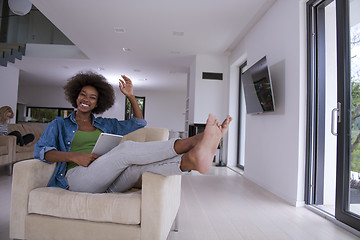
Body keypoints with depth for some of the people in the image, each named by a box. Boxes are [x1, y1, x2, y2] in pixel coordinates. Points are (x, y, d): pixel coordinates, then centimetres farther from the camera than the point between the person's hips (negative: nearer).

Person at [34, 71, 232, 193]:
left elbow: (139, 124, 24)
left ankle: (193, 159, -56)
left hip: (108, 182, 4)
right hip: (78, 177, -3)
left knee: (140, 164, -31)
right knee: (126, 148, -31)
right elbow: (40, 151, 3)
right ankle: (192, 142, -43)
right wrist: (74, 156, -14)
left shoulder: (105, 124, 23)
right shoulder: (59, 124, 18)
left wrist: (131, 96, 14)